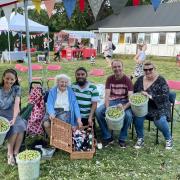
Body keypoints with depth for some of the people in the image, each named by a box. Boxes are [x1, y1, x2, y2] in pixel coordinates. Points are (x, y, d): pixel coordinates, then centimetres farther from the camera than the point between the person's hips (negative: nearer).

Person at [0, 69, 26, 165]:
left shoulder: (16, 88, -6)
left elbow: (16, 104, -17)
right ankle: (10, 154, -12)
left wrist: (14, 118, -32)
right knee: (14, 128, -26)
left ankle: (16, 153, -15)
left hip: (11, 113, 3)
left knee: (21, 125, -26)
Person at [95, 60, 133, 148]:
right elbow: (107, 95, -5)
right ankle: (107, 137, -9)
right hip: (111, 101, 2)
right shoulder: (109, 79, 4)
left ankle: (122, 139, -9)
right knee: (98, 112, -25)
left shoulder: (127, 80, -4)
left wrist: (124, 107, -33)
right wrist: (107, 108, -23)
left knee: (128, 115, -34)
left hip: (124, 102, -2)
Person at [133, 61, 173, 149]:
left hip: (159, 107, -3)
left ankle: (168, 139, 3)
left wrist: (150, 96, -30)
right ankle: (140, 138, -7)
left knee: (160, 120, -30)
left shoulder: (161, 80, -10)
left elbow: (165, 97, -18)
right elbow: (133, 92, 12)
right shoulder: (140, 79, 5)